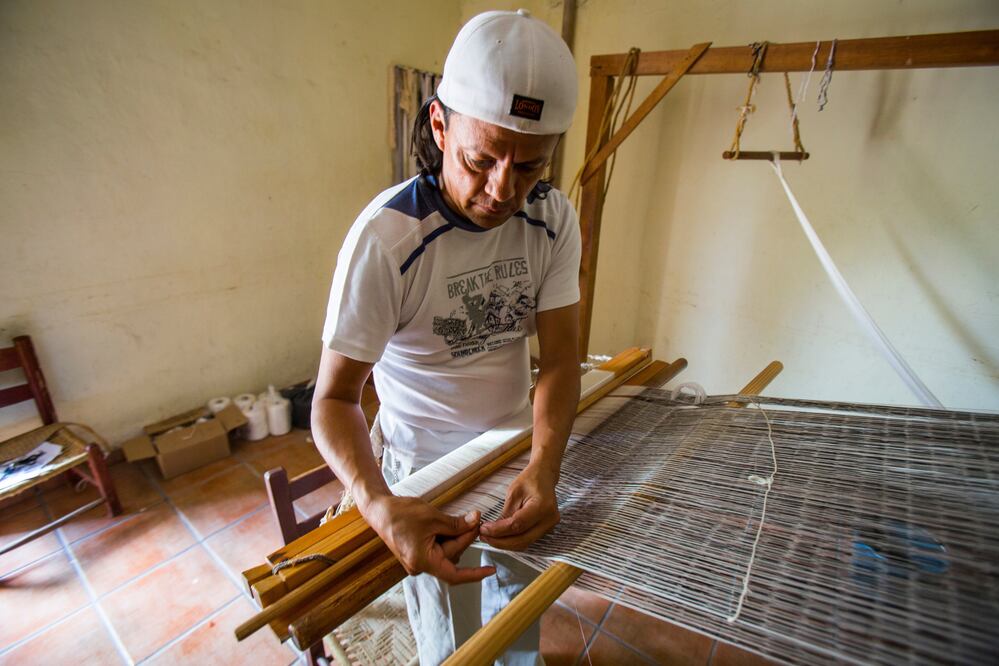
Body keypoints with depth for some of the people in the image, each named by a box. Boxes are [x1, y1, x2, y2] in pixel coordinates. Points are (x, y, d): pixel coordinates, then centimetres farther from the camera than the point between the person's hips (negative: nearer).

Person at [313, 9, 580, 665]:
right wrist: (378, 505, -41)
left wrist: (544, 465, -31)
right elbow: (334, 398, -23)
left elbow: (560, 358, -15)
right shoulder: (386, 236, -28)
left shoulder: (554, 218, -13)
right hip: (428, 469, -4)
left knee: (521, 609, 29)